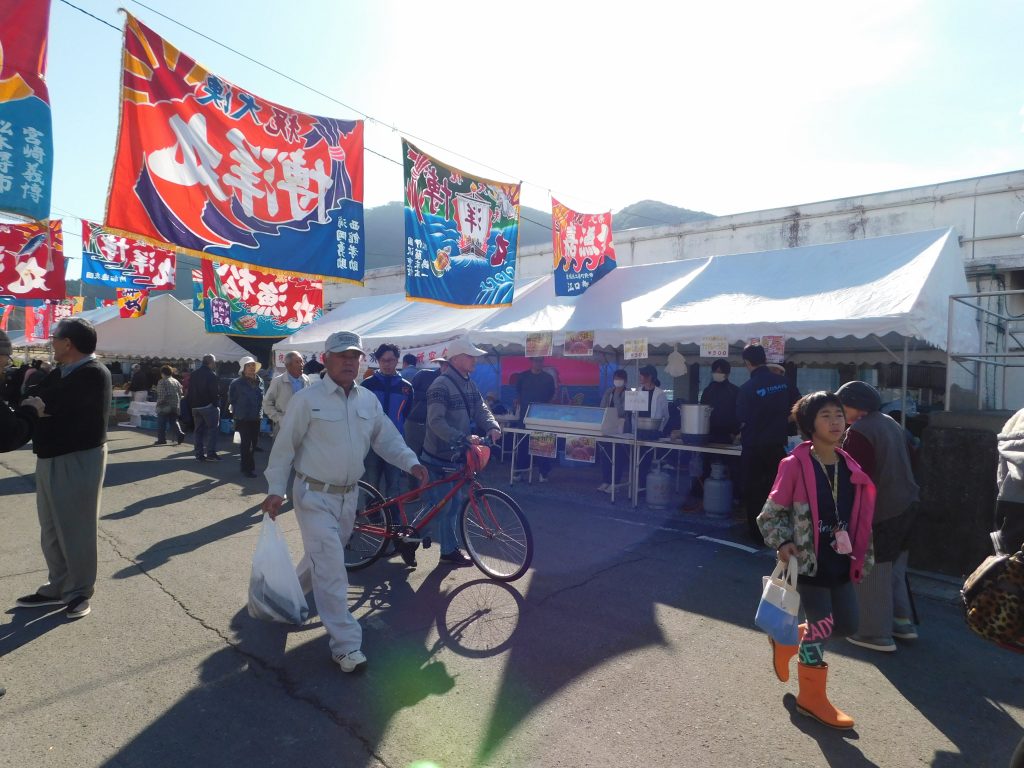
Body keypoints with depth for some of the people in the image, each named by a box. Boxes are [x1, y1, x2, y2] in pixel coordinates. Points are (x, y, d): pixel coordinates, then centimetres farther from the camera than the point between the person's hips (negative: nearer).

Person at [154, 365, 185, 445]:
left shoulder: (162, 382, -11)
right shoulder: (176, 381, 8)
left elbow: (161, 396, -18)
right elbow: (180, 393, 9)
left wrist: (158, 403, -5)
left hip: (164, 407, -6)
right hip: (175, 406, 6)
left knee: (161, 424, 3)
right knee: (174, 422, 12)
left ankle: (161, 439, 6)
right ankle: (180, 435, -4)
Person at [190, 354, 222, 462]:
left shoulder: (194, 375, 13)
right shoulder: (211, 375, -12)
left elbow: (190, 392, 16)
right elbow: (215, 392, -17)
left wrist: (192, 405, 18)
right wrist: (217, 404, -9)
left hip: (195, 407, 7)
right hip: (208, 406, -7)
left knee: (198, 430, 10)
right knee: (212, 429, -1)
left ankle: (199, 454, 12)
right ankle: (210, 453, -6)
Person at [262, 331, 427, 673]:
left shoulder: (369, 400, 3)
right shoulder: (307, 398, -12)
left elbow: (387, 438, 8)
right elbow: (285, 446, -8)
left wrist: (411, 462, -7)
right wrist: (276, 489, -9)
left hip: (348, 494, 6)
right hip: (314, 495, -6)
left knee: (325, 558, 23)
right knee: (331, 567, -10)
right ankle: (346, 645, -4)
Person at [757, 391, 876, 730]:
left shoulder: (850, 468, 3)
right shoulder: (795, 465, -16)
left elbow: (861, 518, 14)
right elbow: (771, 513, -9)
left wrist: (862, 556, 14)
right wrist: (783, 543, -20)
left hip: (840, 562, 6)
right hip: (808, 561, -6)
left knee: (846, 625, 11)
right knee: (821, 625, 2)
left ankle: (787, 640, 37)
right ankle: (812, 697, 24)